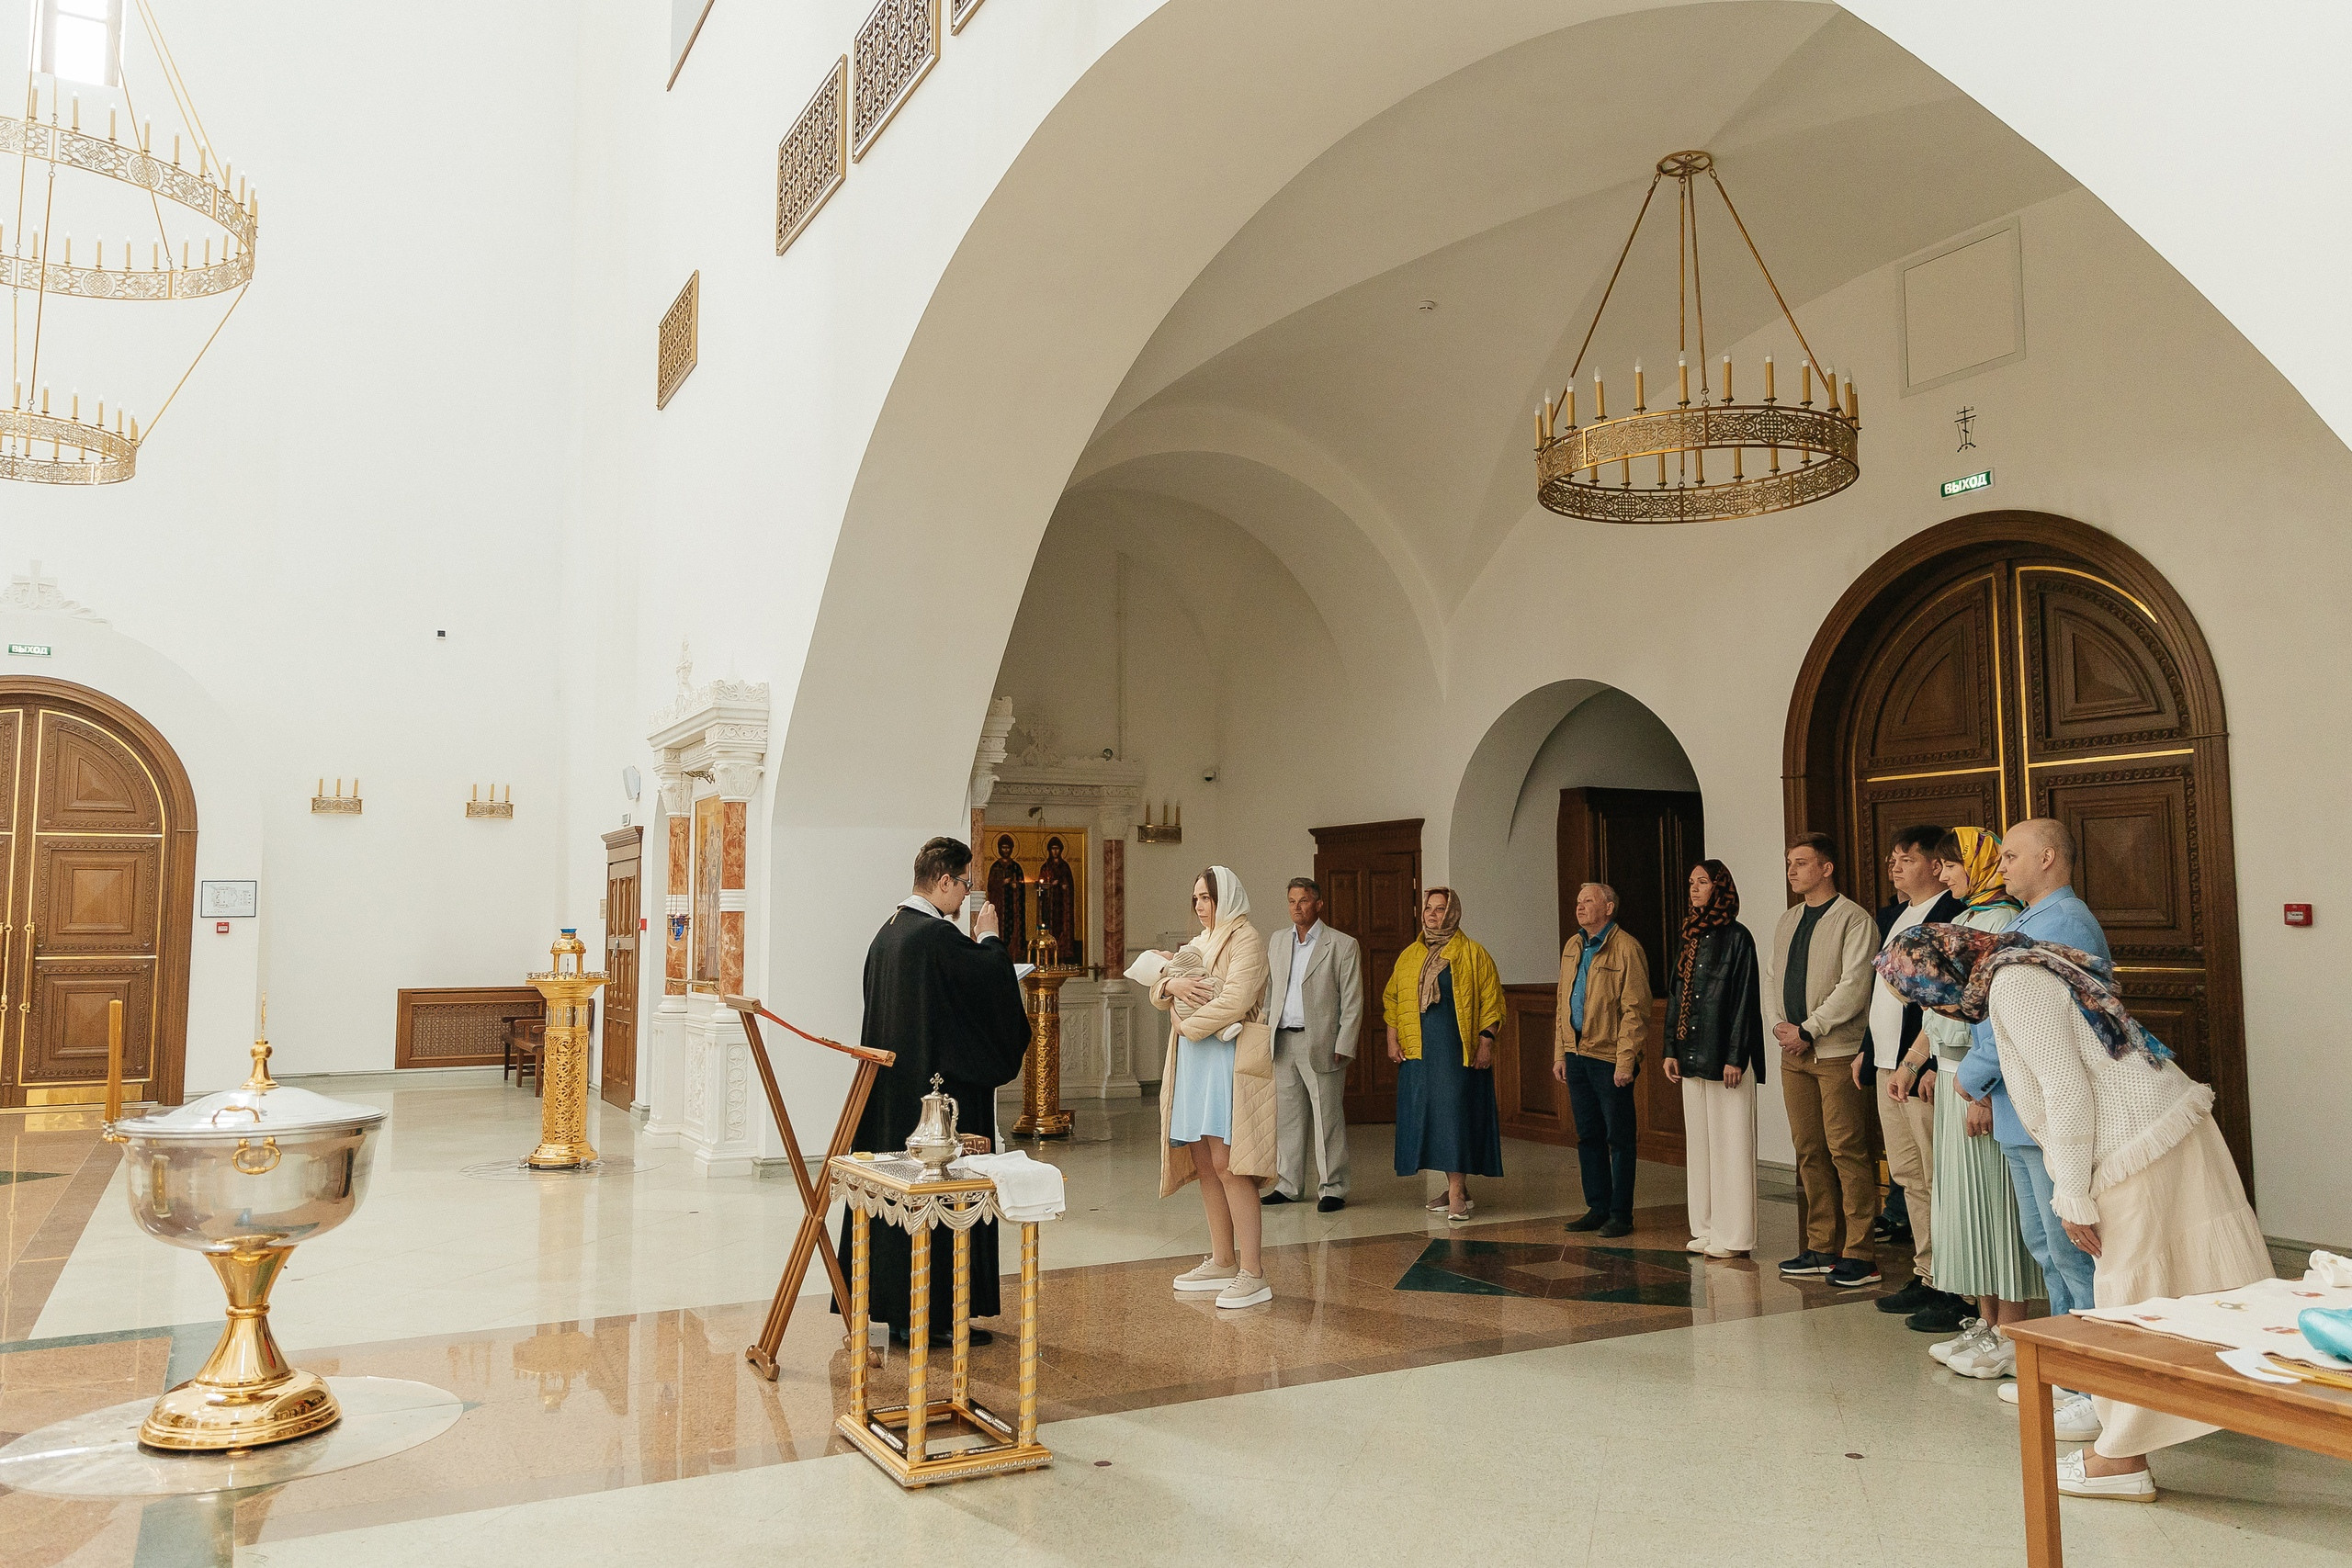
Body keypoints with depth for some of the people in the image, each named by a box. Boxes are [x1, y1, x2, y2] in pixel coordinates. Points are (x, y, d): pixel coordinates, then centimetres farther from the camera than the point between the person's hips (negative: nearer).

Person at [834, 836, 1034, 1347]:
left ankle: (894, 1302, 24)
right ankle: (928, 1313, 5)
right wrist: (989, 937, 0)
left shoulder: (888, 931, 10)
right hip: (939, 1088, -10)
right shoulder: (936, 935, -20)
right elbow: (993, 980, -17)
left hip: (891, 1087, 10)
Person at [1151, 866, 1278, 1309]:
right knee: (1204, 1163, 8)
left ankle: (1253, 1275, -9)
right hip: (1194, 1061, 8)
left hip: (1228, 1059, -8)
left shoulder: (1245, 938, -6)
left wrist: (1187, 1024, -8)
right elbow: (1157, 995, 17)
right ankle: (1222, 1262, 17)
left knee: (1226, 1164, -12)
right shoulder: (1198, 944, 20)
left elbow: (1235, 999, -18)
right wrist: (1171, 984, -6)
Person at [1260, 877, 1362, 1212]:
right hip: (1282, 1043, 5)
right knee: (1286, 1117, 9)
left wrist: (1343, 1047, -11)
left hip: (1320, 1043, -5)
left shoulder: (1343, 945, -2)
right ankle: (1288, 1184, 19)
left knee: (1327, 1118, 0)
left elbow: (1352, 1002, -4)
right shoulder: (1277, 944, 14)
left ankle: (1333, 1189, 9)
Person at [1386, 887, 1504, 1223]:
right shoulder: (1409, 956, 13)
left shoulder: (1474, 955, 0)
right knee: (1427, 1115, 6)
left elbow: (1491, 1002, -3)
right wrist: (1393, 1040, 6)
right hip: (1417, 1052, 5)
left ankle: (1456, 1193, -7)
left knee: (1454, 1113, -9)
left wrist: (1485, 1042, -11)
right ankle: (1457, 1188, 16)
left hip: (1458, 1052, -5)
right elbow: (1391, 1000, 15)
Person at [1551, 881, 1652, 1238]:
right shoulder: (1572, 947, 14)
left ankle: (1620, 1215, 10)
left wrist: (1625, 1060, -18)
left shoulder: (1626, 948, -10)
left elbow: (1635, 1010, -13)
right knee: (1588, 1136, 13)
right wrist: (1560, 1054, 14)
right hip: (1577, 1055, 7)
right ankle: (1598, 1208, 22)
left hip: (1610, 1058, -7)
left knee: (1618, 1138, 2)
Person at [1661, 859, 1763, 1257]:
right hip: (1692, 1055, 7)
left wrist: (1735, 1057, -16)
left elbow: (1744, 999, -11)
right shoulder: (1690, 938, 13)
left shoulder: (1736, 937, -7)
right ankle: (1707, 1228, 18)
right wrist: (1671, 1049, 11)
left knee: (1730, 1142, -3)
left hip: (1725, 1054, -7)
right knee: (1699, 1142, 10)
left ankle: (1734, 1235, 3)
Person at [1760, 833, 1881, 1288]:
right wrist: (1778, 1026, 1)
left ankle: (1859, 1254, 0)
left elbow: (1854, 987, -14)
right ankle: (1822, 1248, 17)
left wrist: (1807, 1030, -13)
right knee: (1809, 1152, 10)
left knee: (1847, 1151, -6)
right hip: (1794, 1053, 7)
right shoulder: (1787, 921, 17)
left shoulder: (1853, 920, -6)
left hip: (1837, 1052, -7)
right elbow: (1771, 978, 18)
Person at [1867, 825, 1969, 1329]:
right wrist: (1867, 1048, 20)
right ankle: (1926, 1276, 24)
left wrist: (1914, 1064, -21)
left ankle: (1954, 1288, 4)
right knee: (1908, 1176, 15)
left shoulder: (1954, 916, -13)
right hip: (1888, 1066, 10)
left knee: (1939, 1180, -4)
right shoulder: (1892, 916, 17)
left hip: (1924, 1069, -10)